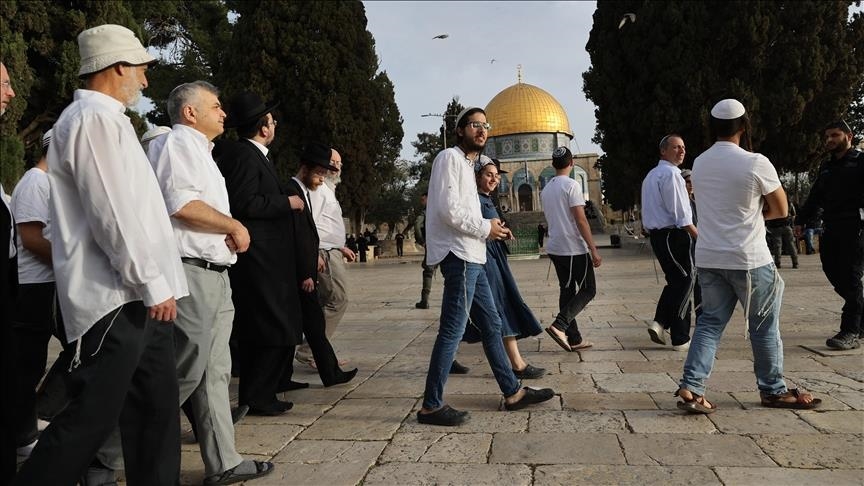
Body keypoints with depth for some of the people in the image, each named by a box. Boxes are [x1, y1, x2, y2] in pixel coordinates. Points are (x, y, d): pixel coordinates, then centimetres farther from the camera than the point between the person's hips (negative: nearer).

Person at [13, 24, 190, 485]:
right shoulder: (94, 118, -10)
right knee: (91, 416, -3)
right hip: (117, 298, -10)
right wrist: (152, 284, -14)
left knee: (156, 409, 12)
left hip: (136, 295, 10)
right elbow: (112, 215, -18)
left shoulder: (106, 118, 20)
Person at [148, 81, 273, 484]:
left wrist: (230, 233, 11)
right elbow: (183, 204, -20)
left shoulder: (199, 150, 25)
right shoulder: (178, 142, -6)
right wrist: (235, 227, -10)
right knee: (185, 372, -7)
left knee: (216, 371, 9)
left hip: (214, 273, 10)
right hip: (191, 272, -10)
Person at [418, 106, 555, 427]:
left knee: (492, 325, 14)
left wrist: (491, 229, 7)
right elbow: (448, 210, -19)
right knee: (452, 331, -7)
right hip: (460, 256, -10)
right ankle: (431, 406, 1)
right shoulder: (450, 157, -7)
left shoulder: (467, 164, 22)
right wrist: (485, 228, -9)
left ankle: (512, 392, 24)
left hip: (472, 258, 10)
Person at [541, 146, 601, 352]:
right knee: (588, 290, 2)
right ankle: (559, 325, -14)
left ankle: (574, 339, 12)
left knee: (567, 290, 11)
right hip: (574, 248, -7)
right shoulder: (571, 185, -12)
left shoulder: (546, 189, 12)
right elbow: (581, 220, -16)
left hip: (554, 248, 8)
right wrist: (594, 250, -13)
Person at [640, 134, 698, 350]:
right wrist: (698, 235, -13)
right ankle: (680, 339, 4)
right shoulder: (670, 173, -13)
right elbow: (680, 213, -17)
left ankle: (659, 321, 6)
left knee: (675, 280, 18)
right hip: (675, 235, -10)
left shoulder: (651, 175, 19)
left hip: (657, 234, 10)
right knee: (684, 282, -1)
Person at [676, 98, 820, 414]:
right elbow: (781, 209, -3)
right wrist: (755, 214, 11)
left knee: (710, 322, 10)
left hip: (709, 258, 5)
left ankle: (691, 388, 1)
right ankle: (773, 390, 25)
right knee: (764, 327, 11)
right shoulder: (756, 163, -13)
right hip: (748, 259, -5)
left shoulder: (699, 164, 5)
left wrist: (747, 213, 10)